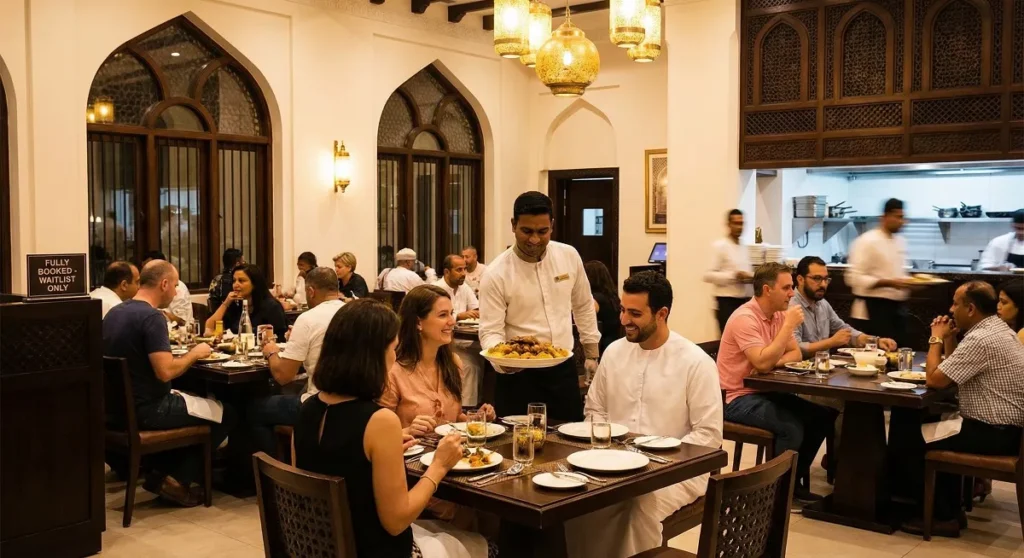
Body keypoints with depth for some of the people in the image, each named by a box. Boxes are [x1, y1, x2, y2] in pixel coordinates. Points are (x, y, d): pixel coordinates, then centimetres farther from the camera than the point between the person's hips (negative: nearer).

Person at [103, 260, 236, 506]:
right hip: (146, 409, -9)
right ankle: (178, 480, 6)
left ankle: (161, 473, 21)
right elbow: (165, 372, -28)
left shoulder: (114, 312, 7)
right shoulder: (152, 317, -21)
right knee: (225, 412, 3)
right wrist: (194, 354, -10)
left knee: (191, 398, 29)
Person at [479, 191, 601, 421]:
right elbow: (490, 331, -14)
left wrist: (592, 354, 14)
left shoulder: (569, 256, -2)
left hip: (564, 370, 4)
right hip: (519, 375, -3)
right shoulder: (496, 273, -13)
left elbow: (583, 307, 12)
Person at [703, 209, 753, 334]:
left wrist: (751, 277, 3)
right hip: (727, 302, -7)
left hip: (745, 300, 7)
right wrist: (733, 276, -22)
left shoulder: (744, 248, 16)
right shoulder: (719, 246, -7)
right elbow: (708, 275, -15)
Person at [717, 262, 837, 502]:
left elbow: (795, 353, 11)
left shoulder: (779, 314, 6)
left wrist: (777, 361, -12)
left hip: (765, 391, 9)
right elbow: (763, 363, -30)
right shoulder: (745, 318, -20)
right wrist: (789, 325, -25)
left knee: (823, 415, 0)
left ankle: (794, 480, 13)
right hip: (738, 398, -9)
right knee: (792, 427, -28)